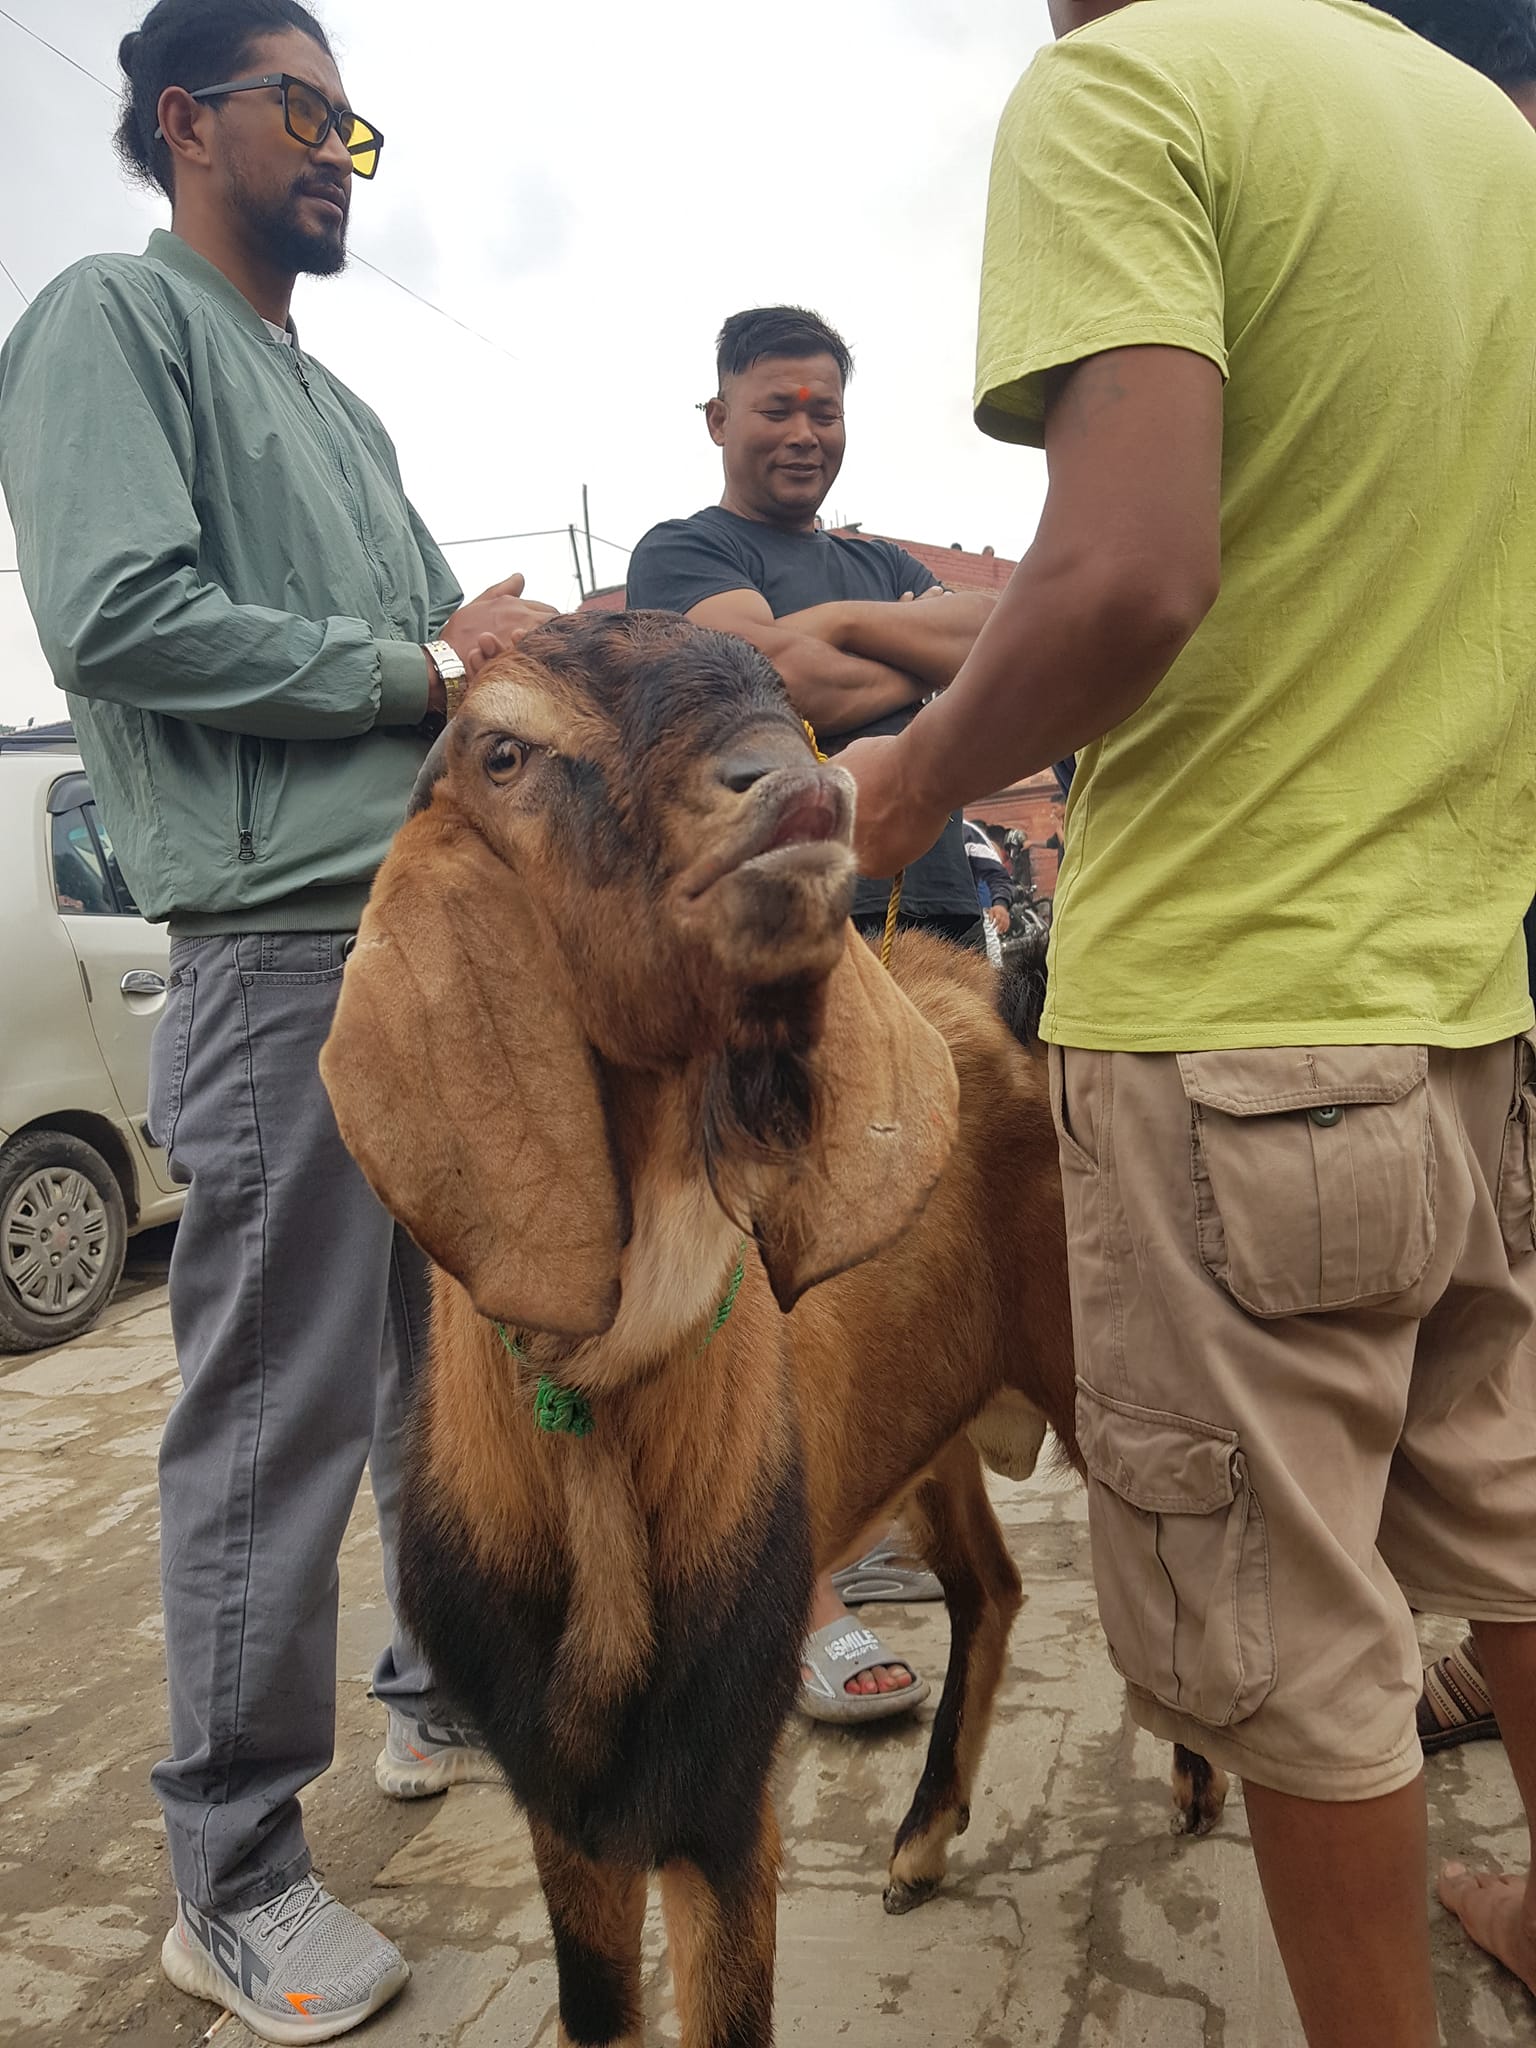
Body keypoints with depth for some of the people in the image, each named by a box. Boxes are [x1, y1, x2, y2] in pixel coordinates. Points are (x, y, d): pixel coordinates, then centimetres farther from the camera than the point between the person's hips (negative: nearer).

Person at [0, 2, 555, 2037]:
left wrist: (504, 654, 2)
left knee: (461, 1364, 16)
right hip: (288, 948, -9)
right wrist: (417, 667, -9)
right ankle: (234, 1875, 14)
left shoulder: (344, 409, 25)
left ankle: (445, 1697, 35)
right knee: (278, 1414, -3)